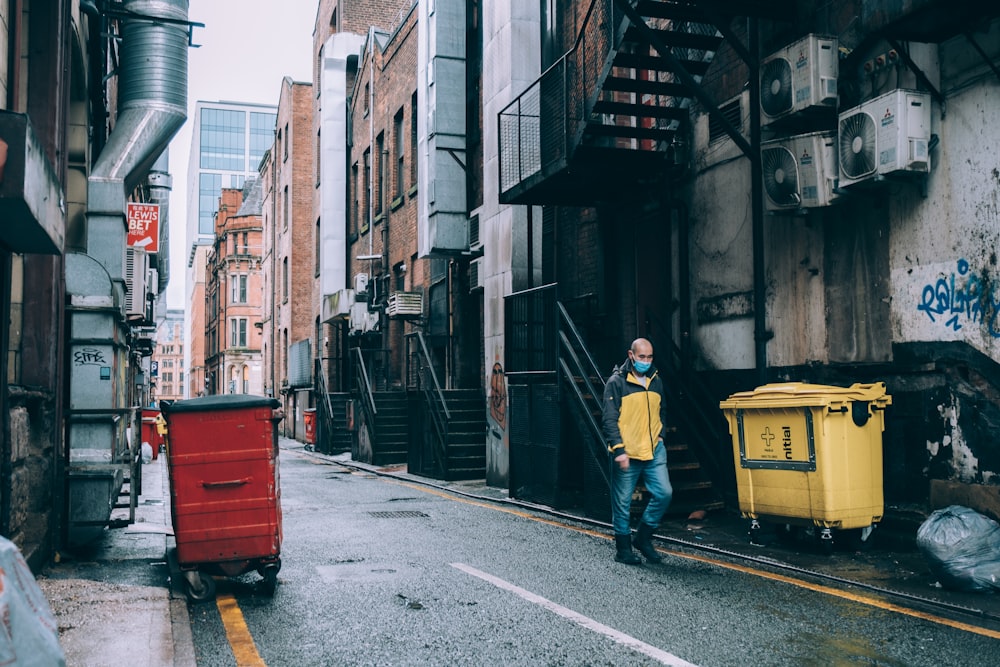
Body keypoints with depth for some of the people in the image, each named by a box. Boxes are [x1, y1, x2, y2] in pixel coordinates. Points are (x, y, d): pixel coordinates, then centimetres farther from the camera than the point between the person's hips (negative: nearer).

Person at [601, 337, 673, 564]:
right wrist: (619, 449, -17)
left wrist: (660, 435, 10)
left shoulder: (656, 381, 11)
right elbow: (609, 418, -11)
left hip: (654, 451, 5)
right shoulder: (616, 382, -7)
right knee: (623, 503, 4)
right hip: (626, 454, -5)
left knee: (664, 493, -3)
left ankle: (643, 537, 17)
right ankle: (623, 549, 19)